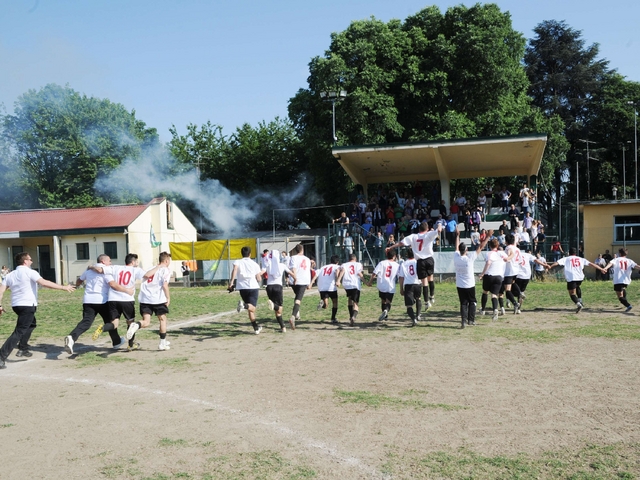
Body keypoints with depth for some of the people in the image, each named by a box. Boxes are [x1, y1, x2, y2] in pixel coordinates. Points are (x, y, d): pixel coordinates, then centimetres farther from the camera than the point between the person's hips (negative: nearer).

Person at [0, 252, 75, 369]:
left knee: (31, 324, 30)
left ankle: (23, 349, 28)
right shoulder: (29, 272, -8)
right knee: (19, 332, -9)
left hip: (16, 305, 8)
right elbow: (44, 283, -21)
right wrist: (63, 287, -20)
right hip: (28, 305, -8)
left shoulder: (10, 275, 13)